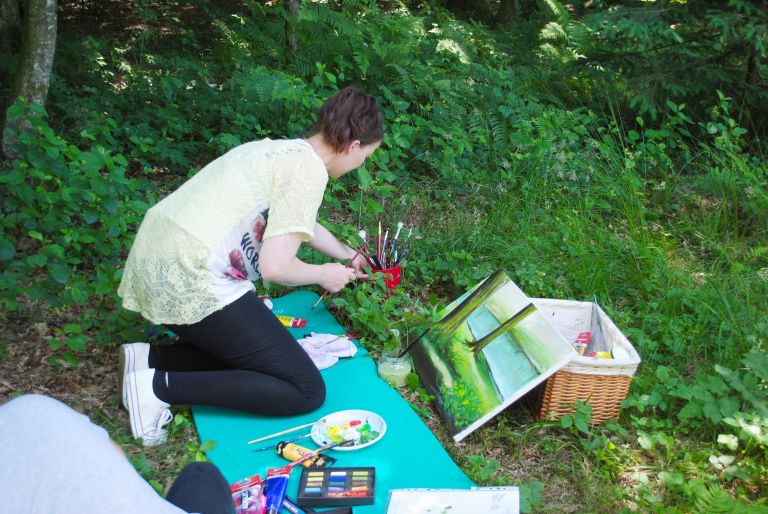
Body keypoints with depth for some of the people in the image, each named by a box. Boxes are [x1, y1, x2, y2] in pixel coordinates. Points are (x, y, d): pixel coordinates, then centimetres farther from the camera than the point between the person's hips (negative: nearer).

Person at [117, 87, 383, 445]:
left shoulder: (282, 149, 18)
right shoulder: (309, 170, -11)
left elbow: (299, 224, 36)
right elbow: (274, 266, -17)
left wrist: (347, 255, 50)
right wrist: (326, 275, 4)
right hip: (192, 280, -10)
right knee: (307, 391, -5)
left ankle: (148, 358, 10)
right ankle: (161, 386, -10)